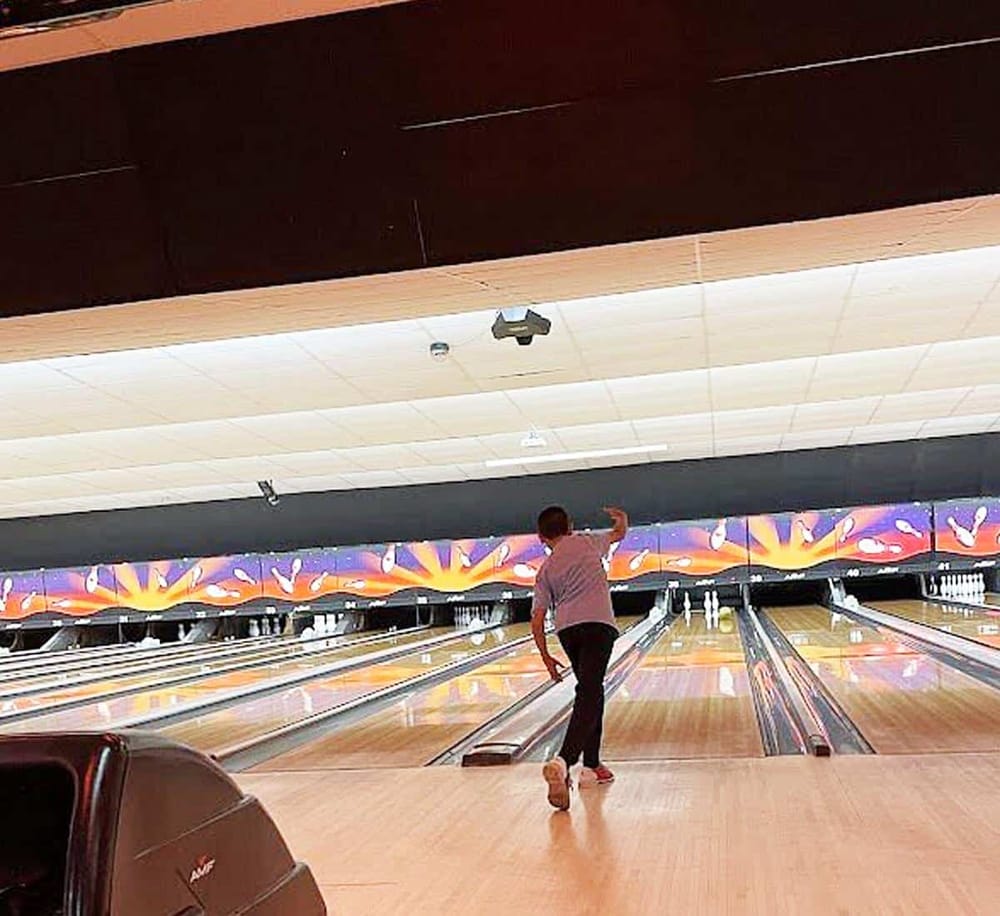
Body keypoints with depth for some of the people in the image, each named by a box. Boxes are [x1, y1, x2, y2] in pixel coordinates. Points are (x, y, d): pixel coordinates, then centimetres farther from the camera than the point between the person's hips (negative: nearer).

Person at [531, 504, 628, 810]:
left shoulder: (545, 571, 18)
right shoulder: (587, 542, 14)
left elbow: (537, 621, 11)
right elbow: (620, 533, 32)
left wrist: (546, 656, 20)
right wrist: (621, 518, 53)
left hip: (567, 629, 4)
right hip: (598, 624, -4)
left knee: (591, 692, 21)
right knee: (588, 695, -14)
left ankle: (591, 766, 23)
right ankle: (562, 762, -33)